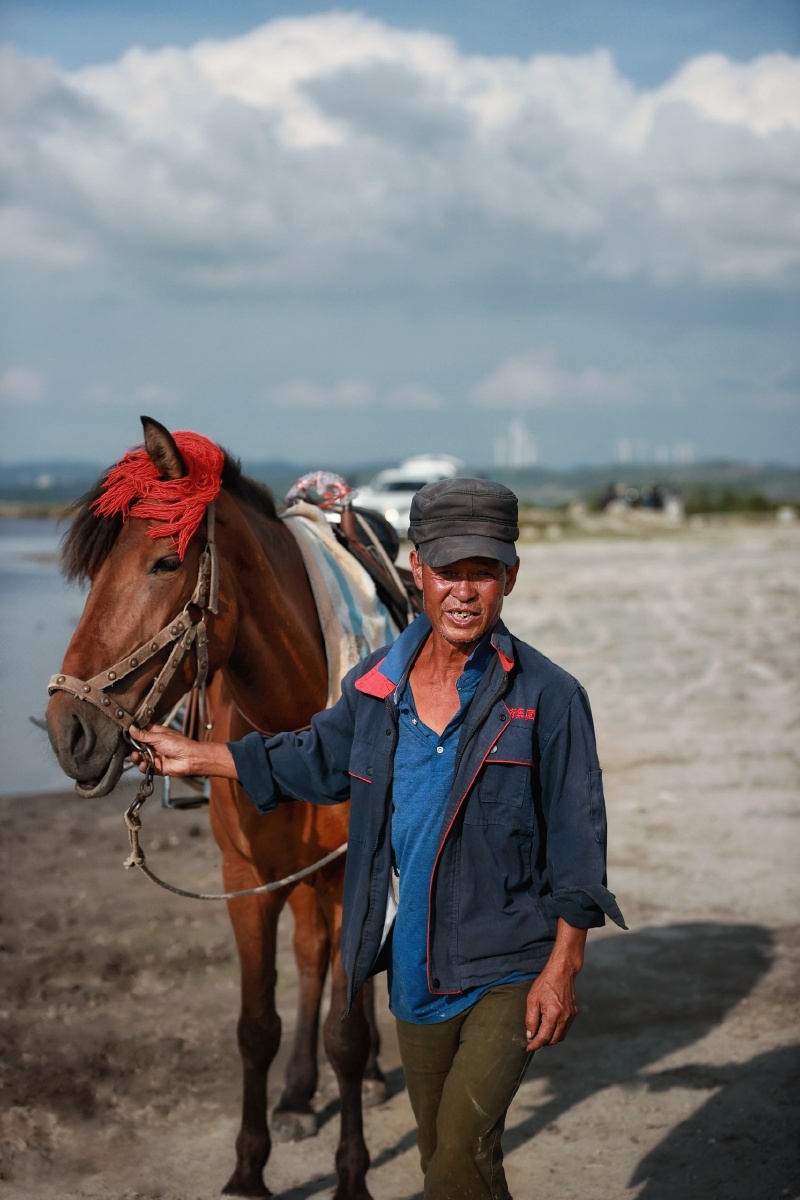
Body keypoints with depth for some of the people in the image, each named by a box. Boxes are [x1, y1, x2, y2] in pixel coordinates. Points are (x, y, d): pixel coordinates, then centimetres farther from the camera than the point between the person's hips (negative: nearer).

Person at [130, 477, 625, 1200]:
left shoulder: (549, 698, -12)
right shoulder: (376, 689, 1)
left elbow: (577, 843, -9)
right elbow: (316, 761, 20)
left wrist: (561, 970, -12)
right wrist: (198, 757, 24)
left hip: (510, 973, -5)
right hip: (415, 971, 5)